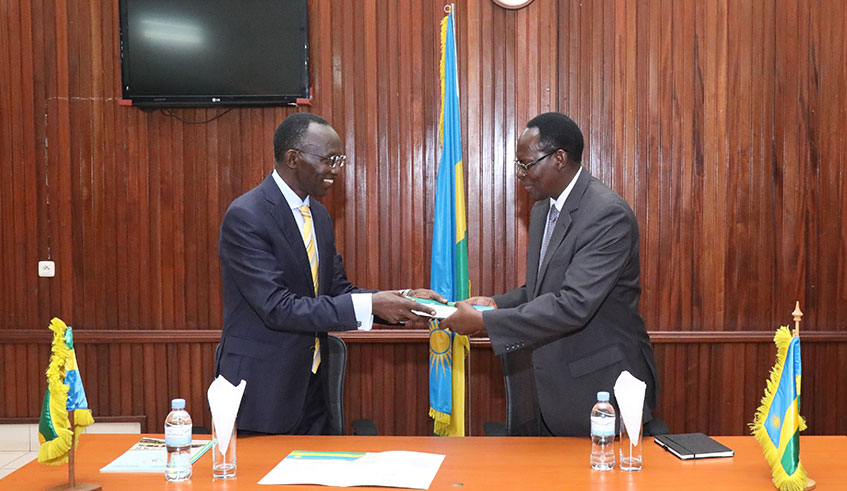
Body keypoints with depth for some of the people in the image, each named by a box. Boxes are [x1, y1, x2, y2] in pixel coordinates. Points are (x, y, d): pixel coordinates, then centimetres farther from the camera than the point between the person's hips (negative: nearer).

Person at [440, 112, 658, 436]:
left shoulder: (608, 214, -20)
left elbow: (574, 304, -27)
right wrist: (496, 303, 0)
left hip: (602, 388, -8)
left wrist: (485, 322, -25)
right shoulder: (543, 210, 10)